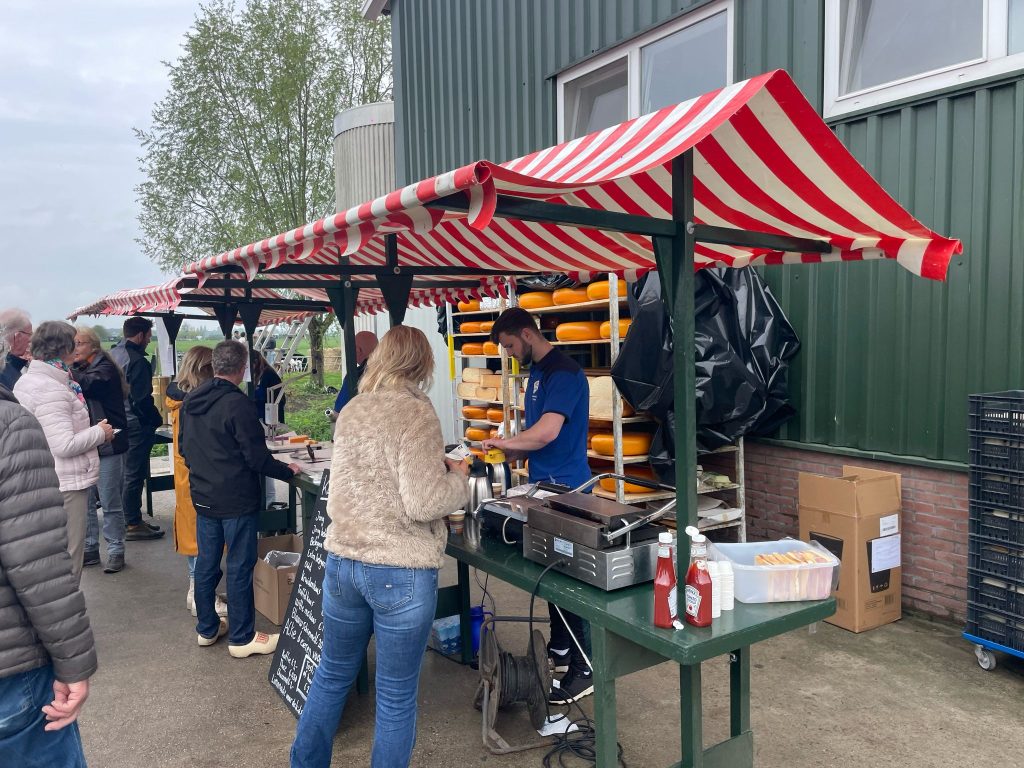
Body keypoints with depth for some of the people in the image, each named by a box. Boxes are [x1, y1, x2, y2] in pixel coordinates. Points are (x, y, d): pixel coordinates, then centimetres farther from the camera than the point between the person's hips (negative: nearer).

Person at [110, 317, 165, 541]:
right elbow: (142, 399, -21)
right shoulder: (137, 361, -19)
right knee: (134, 474, -1)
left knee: (123, 472, 17)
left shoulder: (113, 353, 9)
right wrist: (157, 420, -8)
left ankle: (129, 519, 27)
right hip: (136, 424, -9)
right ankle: (133, 524, 6)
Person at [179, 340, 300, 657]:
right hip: (236, 500, -8)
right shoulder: (238, 404, -21)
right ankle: (242, 638, 12)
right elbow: (257, 458, -19)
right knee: (240, 567, 2)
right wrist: (287, 471, -4)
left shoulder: (190, 400, 3)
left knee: (206, 563, 16)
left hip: (203, 497, 8)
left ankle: (207, 628, 29)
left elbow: (184, 447, 15)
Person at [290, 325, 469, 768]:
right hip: (401, 572, -6)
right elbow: (423, 503, -21)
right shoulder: (416, 412, -15)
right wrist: (457, 478, -2)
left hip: (342, 562, 7)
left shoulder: (352, 409, 6)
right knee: (396, 697, 10)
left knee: (332, 675, 24)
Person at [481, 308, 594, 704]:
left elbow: (547, 432, -27)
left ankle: (582, 668, 6)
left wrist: (502, 441, -14)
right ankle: (559, 649, 31)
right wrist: (509, 451, 7)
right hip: (543, 483, 10)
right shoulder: (536, 371, 14)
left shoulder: (563, 372, -17)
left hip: (566, 487, -10)